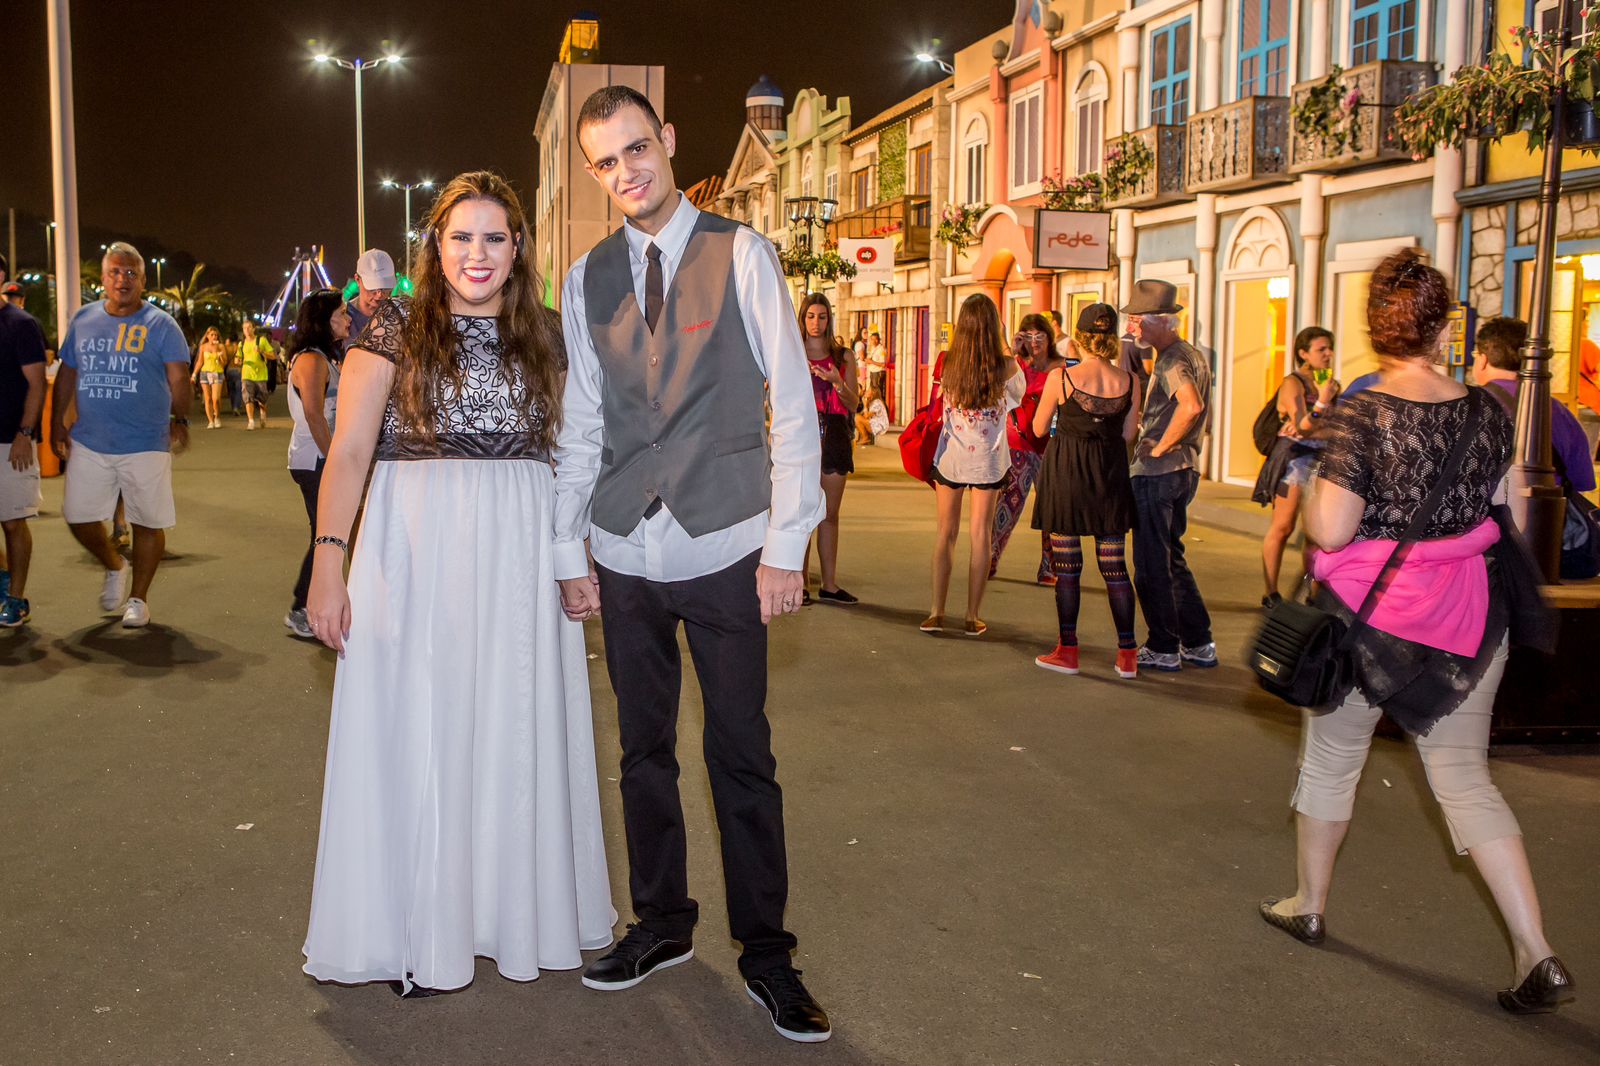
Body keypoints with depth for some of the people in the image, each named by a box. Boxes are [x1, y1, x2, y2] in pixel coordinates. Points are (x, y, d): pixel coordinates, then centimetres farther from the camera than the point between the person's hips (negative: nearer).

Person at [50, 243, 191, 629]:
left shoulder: (160, 324, -1)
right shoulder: (83, 319, 10)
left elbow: (178, 378, -6)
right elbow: (66, 374, 16)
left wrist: (180, 420, -20)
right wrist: (56, 424, 11)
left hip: (146, 444, -3)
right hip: (88, 443, 4)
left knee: (147, 521, 3)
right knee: (78, 516, 5)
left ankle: (138, 598, 19)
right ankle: (114, 567, 34)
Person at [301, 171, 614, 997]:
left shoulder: (544, 338, 9)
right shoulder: (394, 331, 0)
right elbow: (348, 451, -5)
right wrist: (328, 563, -14)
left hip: (521, 556, 3)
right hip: (415, 550, -2)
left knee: (516, 729, 8)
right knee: (414, 730, 3)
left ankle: (519, 910, 24)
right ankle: (419, 935, 16)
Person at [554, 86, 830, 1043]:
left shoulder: (741, 254, -3)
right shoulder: (587, 280, 9)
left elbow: (794, 404, -5)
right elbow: (581, 424, 11)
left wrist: (787, 544, -9)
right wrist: (570, 551, 9)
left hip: (723, 547, -3)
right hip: (625, 553, 4)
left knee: (743, 756, 2)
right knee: (645, 749, 12)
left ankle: (766, 953, 16)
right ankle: (663, 926, 29)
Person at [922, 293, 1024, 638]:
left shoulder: (948, 364, -10)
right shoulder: (1006, 368, -11)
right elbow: (1019, 392, 10)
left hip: (951, 456, 1)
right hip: (988, 459, -1)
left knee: (945, 531, 9)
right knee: (980, 535, 5)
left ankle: (937, 612, 5)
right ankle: (973, 618, 8)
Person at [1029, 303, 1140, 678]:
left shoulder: (1060, 377, -11)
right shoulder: (1129, 381, -3)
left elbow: (1039, 429, -1)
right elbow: (1128, 435, 4)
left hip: (1065, 473, -3)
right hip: (1111, 476, 3)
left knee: (1067, 566, 6)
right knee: (1115, 568, 9)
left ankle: (1067, 651, 11)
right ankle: (1127, 654, 11)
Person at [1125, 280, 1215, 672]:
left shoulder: (1172, 360, -17)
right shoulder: (1192, 354, 15)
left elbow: (1192, 407, -35)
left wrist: (1159, 447, -23)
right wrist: (1147, 421, 17)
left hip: (1158, 472, -10)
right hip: (1184, 468, 10)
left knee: (1151, 564, 0)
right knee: (1171, 558, 18)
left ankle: (1163, 649, 9)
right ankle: (1198, 643, 22)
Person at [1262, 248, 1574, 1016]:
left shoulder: (1363, 415, -17)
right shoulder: (1484, 412, -2)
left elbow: (1330, 528, -20)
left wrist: (1305, 487, -1)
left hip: (1371, 617, -4)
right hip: (1467, 620, 4)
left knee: (1331, 759, 17)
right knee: (1466, 778, 11)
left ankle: (1308, 906, 33)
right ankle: (1537, 955, 4)